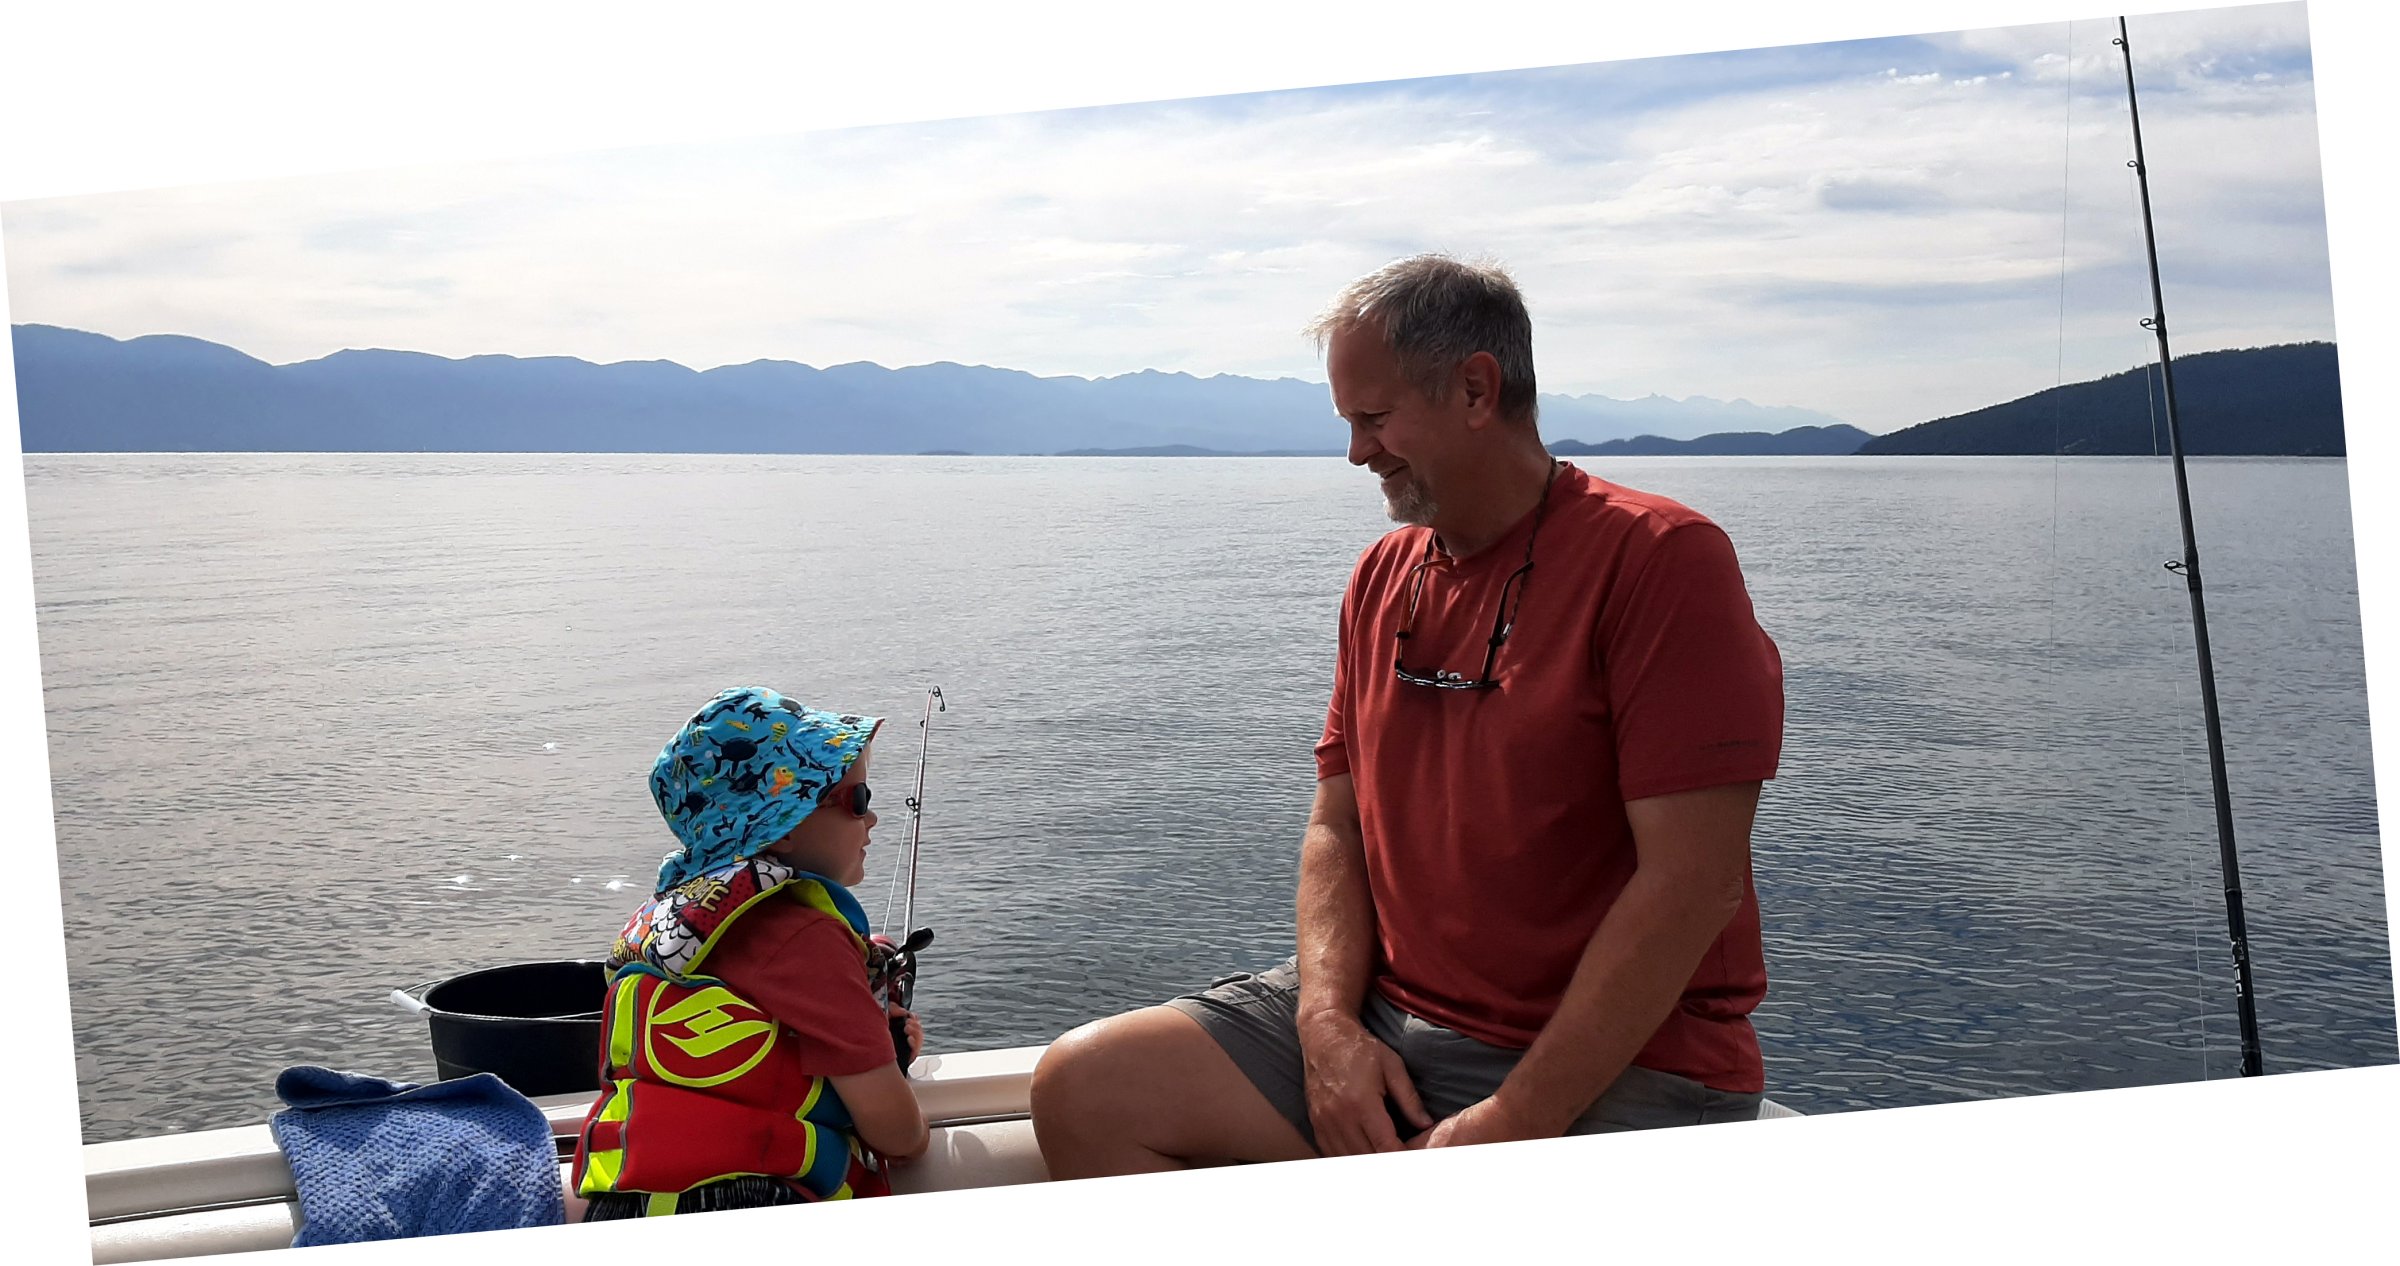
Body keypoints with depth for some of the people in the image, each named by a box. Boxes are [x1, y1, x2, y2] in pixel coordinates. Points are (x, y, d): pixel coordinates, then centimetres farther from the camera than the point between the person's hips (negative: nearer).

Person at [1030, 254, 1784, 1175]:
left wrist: (1516, 1120, -20)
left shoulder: (1660, 559, -12)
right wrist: (1328, 1023, -6)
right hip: (1381, 1019, 7)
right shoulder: (1382, 577, 12)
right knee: (1079, 1088, -4)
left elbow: (1692, 882, -18)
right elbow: (1336, 827, 13)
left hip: (1611, 1065, -7)